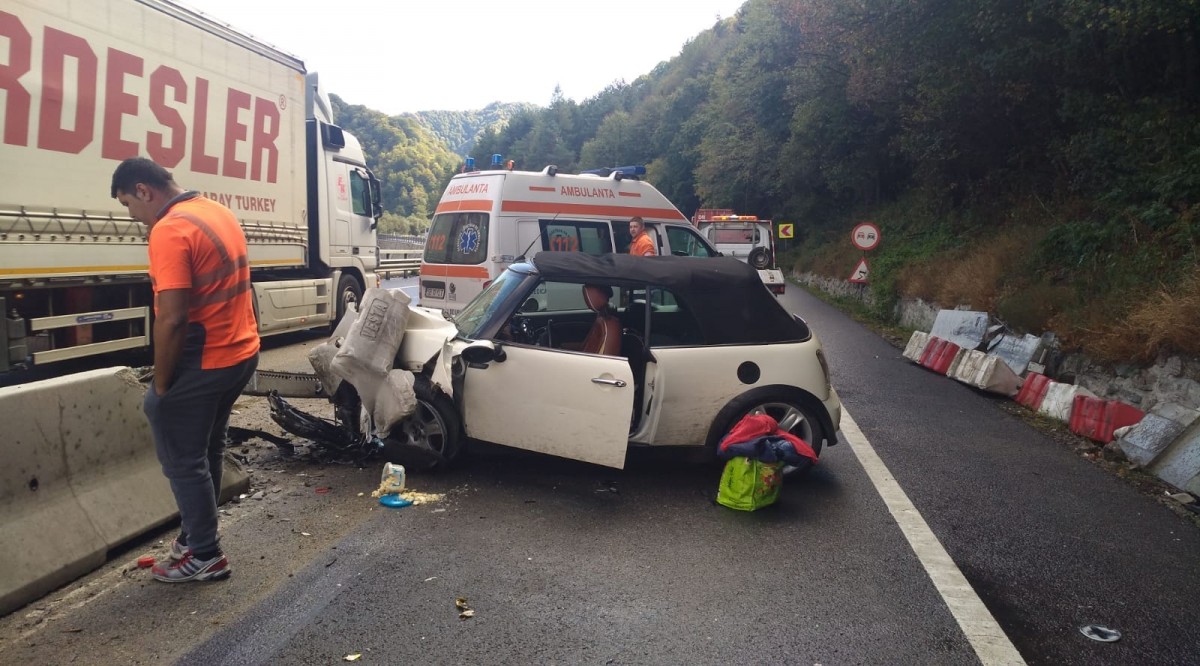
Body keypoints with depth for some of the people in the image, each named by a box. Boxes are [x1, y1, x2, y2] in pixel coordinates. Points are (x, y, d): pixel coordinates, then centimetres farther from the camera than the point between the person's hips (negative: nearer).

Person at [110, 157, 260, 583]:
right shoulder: (219, 213, 10)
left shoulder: (169, 230, -19)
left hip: (203, 364, -9)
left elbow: (172, 318, -24)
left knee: (182, 459, 5)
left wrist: (161, 384, -13)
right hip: (241, 352, 9)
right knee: (206, 451, 21)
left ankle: (205, 556, 15)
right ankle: (197, 535, 33)